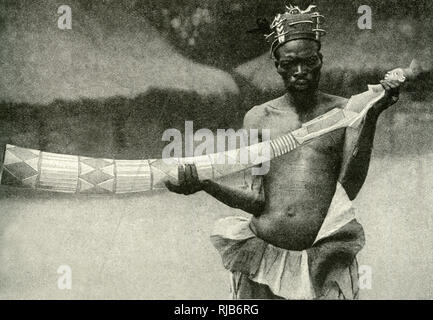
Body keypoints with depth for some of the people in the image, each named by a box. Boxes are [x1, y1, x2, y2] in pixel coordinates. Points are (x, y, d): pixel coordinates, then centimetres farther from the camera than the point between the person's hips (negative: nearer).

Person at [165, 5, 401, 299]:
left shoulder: (343, 111, 4)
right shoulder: (259, 117, 6)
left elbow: (348, 189, -7)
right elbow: (256, 201, 0)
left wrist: (372, 117, -11)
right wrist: (205, 184, -16)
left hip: (323, 263, -1)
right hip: (263, 254, 1)